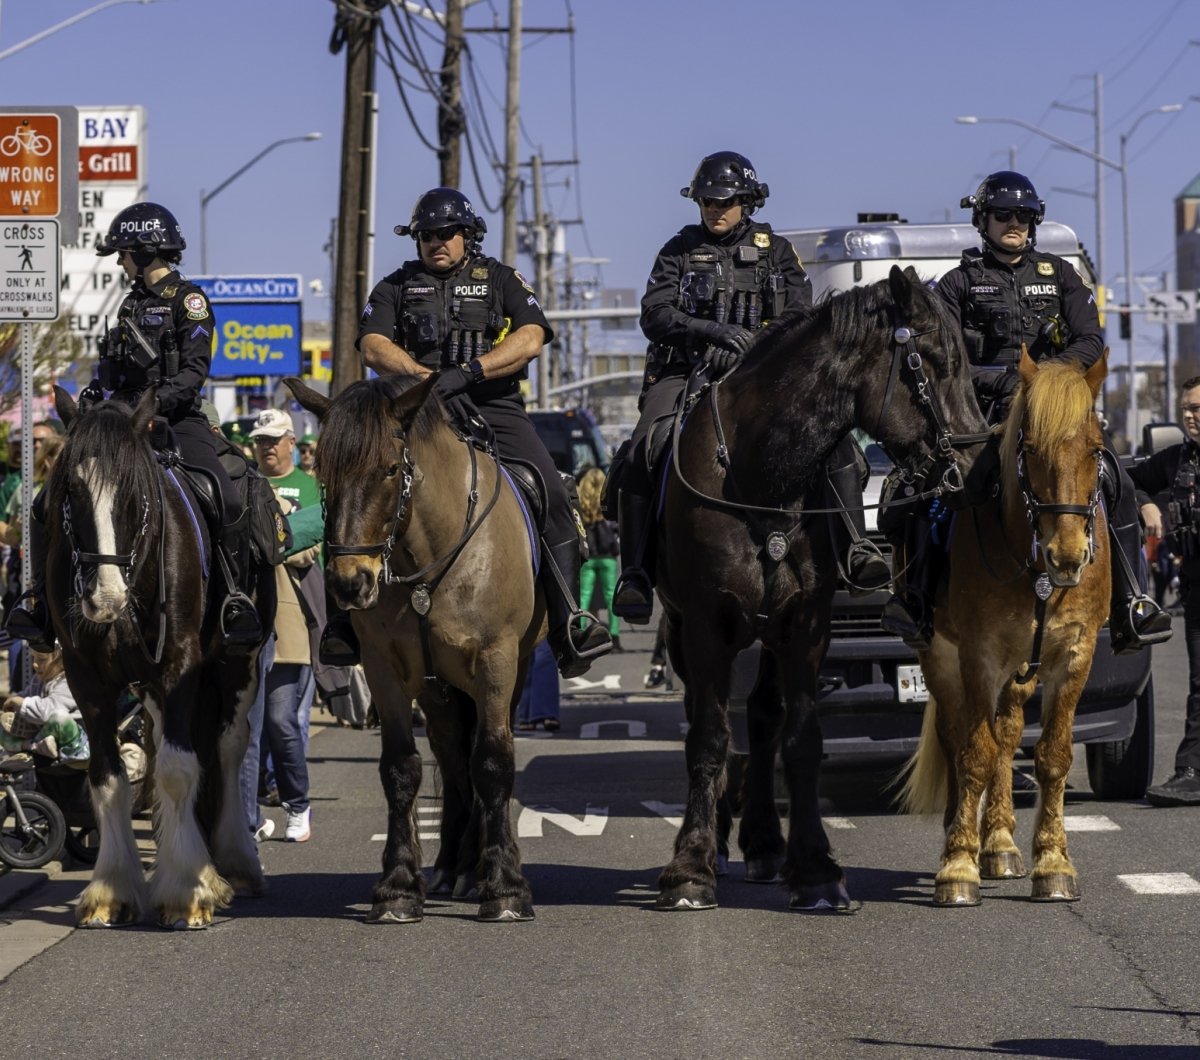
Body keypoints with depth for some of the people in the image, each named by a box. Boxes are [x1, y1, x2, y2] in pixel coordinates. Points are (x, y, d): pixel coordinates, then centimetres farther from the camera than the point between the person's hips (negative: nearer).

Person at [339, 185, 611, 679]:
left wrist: (470, 370, -17)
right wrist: (426, 377, -17)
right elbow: (374, 346, 1)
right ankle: (348, 623, -16)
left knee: (553, 497, -19)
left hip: (494, 408, 0)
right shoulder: (396, 287, 16)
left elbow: (531, 338, -2)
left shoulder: (501, 280, 14)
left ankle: (569, 629, -20)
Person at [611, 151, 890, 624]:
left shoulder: (775, 250, 12)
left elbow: (799, 319, 1)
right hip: (685, 373, -1)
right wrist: (713, 330, -20)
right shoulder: (679, 251, 11)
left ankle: (854, 548, -16)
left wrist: (751, 347, -17)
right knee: (642, 454, -26)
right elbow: (655, 315, -3)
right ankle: (635, 575, -20)